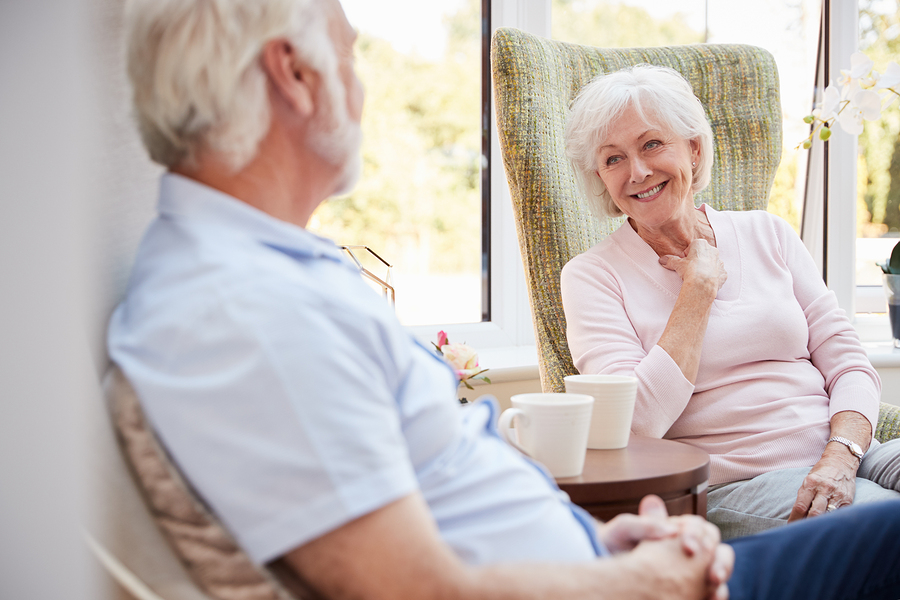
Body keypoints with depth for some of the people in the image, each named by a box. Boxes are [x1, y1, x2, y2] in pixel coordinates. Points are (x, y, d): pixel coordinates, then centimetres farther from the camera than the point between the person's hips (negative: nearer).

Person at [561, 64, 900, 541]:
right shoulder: (591, 276, 2)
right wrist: (699, 286, -6)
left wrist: (840, 456, -12)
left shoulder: (765, 234, 14)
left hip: (846, 456, 5)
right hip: (734, 482, -5)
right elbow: (635, 424, -12)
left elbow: (848, 363, 8)